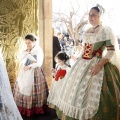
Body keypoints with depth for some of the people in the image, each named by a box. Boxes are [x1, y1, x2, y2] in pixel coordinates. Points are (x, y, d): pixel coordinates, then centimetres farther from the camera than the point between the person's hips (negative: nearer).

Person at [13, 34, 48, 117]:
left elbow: (39, 63, -18)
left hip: (35, 72, -6)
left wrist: (29, 66, -25)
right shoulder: (26, 50, 7)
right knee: (23, 88, 9)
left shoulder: (39, 50, -11)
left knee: (33, 90, -2)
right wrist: (26, 52, -12)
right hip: (25, 72, 6)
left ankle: (35, 108, 11)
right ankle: (24, 107, 21)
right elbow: (20, 59, -3)